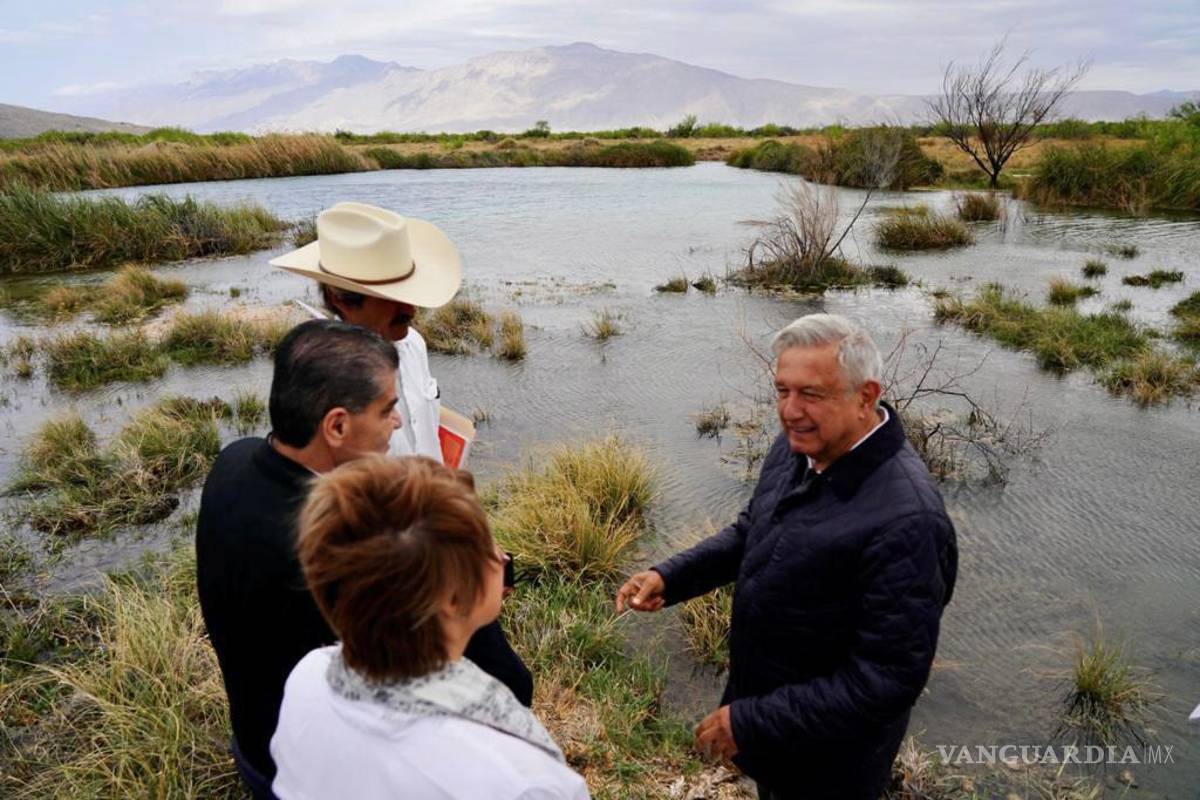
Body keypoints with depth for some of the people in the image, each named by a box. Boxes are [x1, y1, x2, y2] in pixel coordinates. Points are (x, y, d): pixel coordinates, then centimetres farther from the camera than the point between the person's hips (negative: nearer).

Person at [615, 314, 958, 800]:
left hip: (828, 755, -6)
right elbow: (752, 531, 7)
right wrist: (670, 576, -7)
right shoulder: (798, 445, -10)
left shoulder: (905, 521, -35)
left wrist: (752, 722, -24)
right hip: (760, 693, 7)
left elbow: (888, 680, -29)